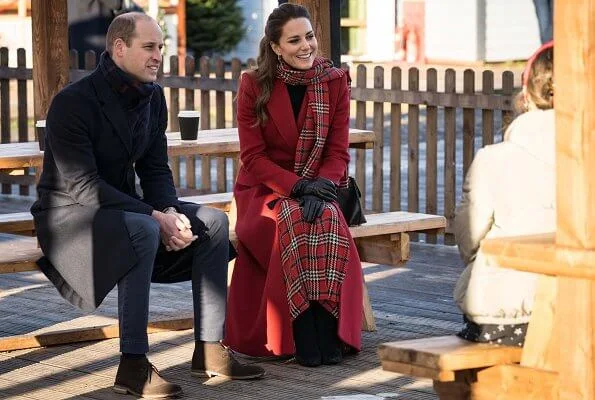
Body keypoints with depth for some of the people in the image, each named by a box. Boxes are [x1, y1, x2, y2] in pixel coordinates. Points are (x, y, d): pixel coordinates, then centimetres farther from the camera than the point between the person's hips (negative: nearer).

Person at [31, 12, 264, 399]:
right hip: (69, 214, -8)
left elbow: (156, 170, 7)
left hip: (122, 205, 8)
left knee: (213, 221, -5)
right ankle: (133, 366, -34)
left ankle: (210, 349, -2)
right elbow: (81, 185, -26)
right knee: (143, 230, -37)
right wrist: (156, 217, -29)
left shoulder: (152, 97, 4)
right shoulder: (73, 103, -20)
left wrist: (171, 214, -16)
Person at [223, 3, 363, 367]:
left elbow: (338, 152, -1)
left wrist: (322, 188, -22)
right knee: (294, 222, -34)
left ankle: (330, 336, -29)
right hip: (265, 190, -2)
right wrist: (298, 186, -22)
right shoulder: (254, 86, -5)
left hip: (317, 188, 2)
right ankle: (304, 339, -31)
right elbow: (253, 157, -7)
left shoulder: (335, 82, 0)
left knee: (328, 222, -33)